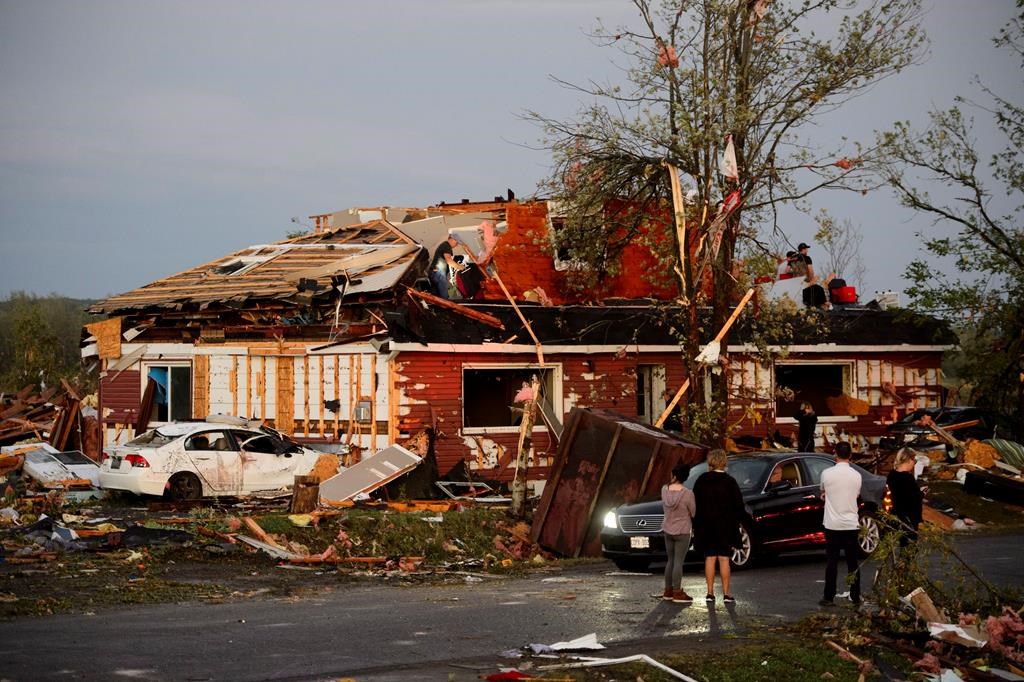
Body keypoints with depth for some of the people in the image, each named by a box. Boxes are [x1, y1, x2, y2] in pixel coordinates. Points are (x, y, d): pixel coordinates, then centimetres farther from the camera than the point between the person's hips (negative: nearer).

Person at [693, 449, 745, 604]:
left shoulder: (701, 480, -1)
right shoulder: (729, 482, -8)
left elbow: (694, 502, 2)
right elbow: (738, 504, -7)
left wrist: (696, 524, 9)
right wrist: (737, 521, 6)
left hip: (706, 526, 2)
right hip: (725, 526, -2)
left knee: (709, 558, 8)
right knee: (724, 559, 2)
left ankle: (710, 593, 7)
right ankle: (726, 594, 2)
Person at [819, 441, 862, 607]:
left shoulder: (827, 473, -9)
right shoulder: (856, 475, -4)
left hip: (832, 524, -1)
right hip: (851, 524, 1)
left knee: (831, 562, 4)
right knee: (853, 562, 7)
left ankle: (829, 597, 4)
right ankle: (855, 598, 9)